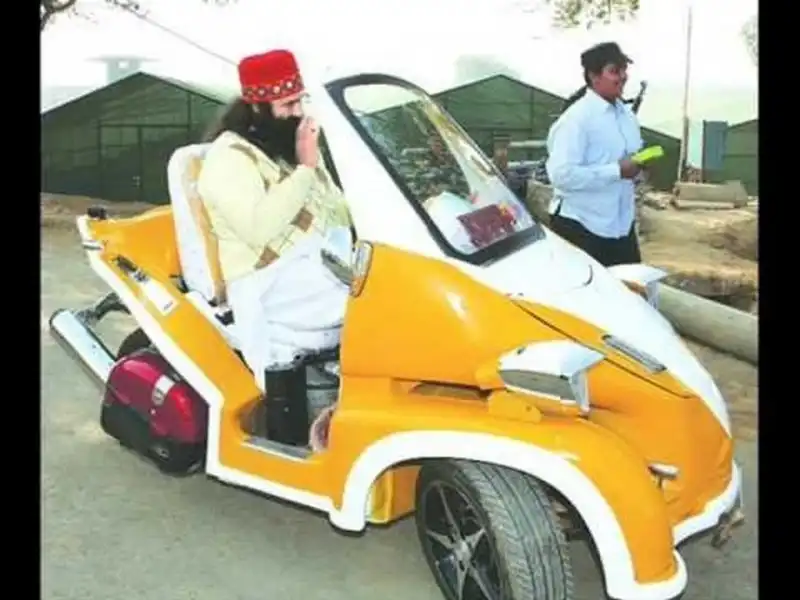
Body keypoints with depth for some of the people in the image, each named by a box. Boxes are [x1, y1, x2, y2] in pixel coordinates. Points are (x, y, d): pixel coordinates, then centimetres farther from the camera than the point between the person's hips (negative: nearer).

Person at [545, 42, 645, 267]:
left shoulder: (627, 115, 11)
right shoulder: (576, 118, -15)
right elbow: (562, 175, -25)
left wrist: (638, 167, -2)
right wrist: (617, 171, -22)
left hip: (622, 225, 8)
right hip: (581, 227, -8)